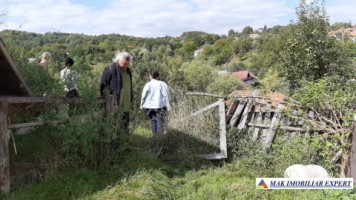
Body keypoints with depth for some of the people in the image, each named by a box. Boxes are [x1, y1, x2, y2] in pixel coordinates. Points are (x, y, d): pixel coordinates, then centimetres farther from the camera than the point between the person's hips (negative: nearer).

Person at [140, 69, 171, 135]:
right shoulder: (163, 84, 1)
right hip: (160, 105, 0)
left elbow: (143, 96, 1)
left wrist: (142, 104, 13)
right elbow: (166, 95, 0)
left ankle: (155, 135, 11)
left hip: (150, 106, 0)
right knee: (160, 120, 2)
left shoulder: (148, 84, -2)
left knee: (153, 120, 10)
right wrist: (168, 105, 3)